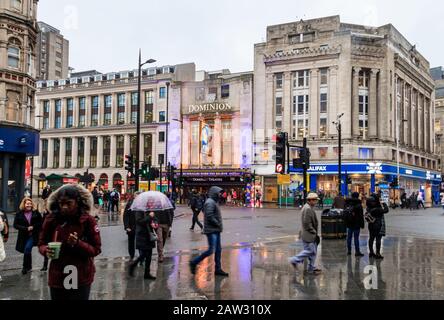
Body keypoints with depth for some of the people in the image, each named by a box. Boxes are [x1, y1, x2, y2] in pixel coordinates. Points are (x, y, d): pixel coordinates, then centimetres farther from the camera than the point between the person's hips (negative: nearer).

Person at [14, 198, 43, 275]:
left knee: (27, 249, -19)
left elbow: (41, 222, 4)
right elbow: (15, 225, -5)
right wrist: (26, 228, -15)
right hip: (23, 236, 2)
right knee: (27, 251, 13)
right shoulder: (19, 214, -1)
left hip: (33, 235, -2)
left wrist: (33, 227, -10)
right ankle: (29, 267, 32)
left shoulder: (36, 213, -2)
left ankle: (25, 267, -5)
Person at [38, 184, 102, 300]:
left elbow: (96, 249, -8)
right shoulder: (51, 219, -5)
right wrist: (46, 251, -16)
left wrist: (78, 244, -25)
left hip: (81, 279, -2)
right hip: (57, 278, 2)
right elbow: (41, 244, 6)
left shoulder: (88, 220, -11)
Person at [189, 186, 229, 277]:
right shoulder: (210, 202, -14)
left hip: (216, 230, 10)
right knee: (211, 250, -9)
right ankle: (194, 262, 3)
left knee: (218, 250, 11)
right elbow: (209, 216, -23)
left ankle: (218, 269, 17)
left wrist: (219, 226, 10)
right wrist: (218, 224, -15)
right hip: (211, 230, -10)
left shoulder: (214, 202, 17)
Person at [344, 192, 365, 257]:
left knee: (349, 237, 11)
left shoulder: (347, 204, 6)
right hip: (356, 224, -5)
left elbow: (345, 214, 13)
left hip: (349, 224, 5)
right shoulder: (358, 205, -12)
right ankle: (357, 251, -1)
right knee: (356, 238, -4)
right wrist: (362, 224, -4)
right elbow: (361, 216, -10)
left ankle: (349, 250, 16)